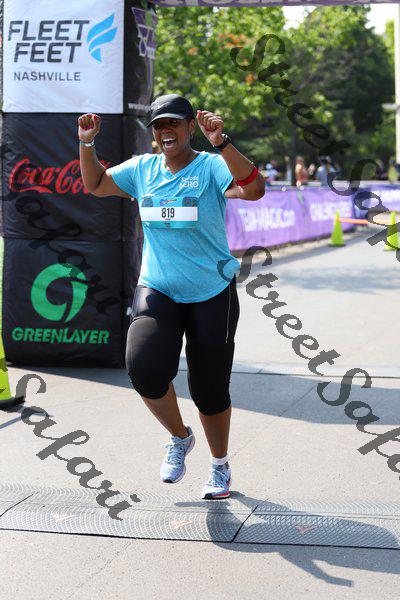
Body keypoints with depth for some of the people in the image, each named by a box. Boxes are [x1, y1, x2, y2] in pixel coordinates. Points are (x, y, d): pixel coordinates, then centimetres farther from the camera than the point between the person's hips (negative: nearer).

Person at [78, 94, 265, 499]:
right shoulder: (142, 169, 7)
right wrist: (86, 144, 4)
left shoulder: (211, 166, -9)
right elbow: (95, 185, 20)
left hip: (211, 295, -3)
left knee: (209, 390, 4)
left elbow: (254, 189, -27)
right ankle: (179, 438, 9)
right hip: (156, 290, 3)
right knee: (144, 368, -20)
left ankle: (220, 466, 30)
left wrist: (220, 143, -36)